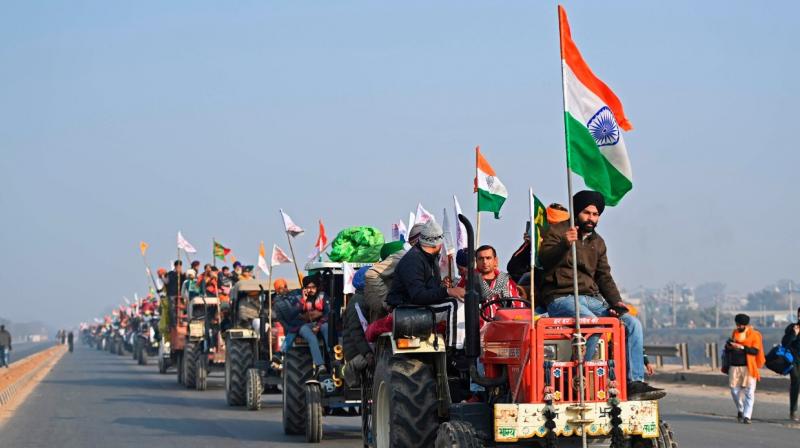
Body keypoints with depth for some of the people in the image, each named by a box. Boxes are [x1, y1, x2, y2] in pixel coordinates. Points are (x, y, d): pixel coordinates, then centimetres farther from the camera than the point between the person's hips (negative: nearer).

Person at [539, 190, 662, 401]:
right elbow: (545, 260, -16)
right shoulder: (557, 232, 1)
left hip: (592, 299, 7)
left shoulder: (597, 242, 22)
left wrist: (616, 301, 2)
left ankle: (635, 384, -16)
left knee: (633, 324, -12)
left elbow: (604, 276, 21)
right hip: (561, 299, -7)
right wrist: (565, 245, -36)